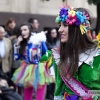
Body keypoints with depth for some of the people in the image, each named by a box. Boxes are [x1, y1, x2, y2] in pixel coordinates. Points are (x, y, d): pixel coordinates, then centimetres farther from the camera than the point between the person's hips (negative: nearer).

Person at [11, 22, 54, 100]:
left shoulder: (39, 41, -10)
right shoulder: (23, 43, 5)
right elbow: (17, 57, 2)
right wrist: (17, 44, -3)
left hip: (39, 71, -5)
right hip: (27, 71, 5)